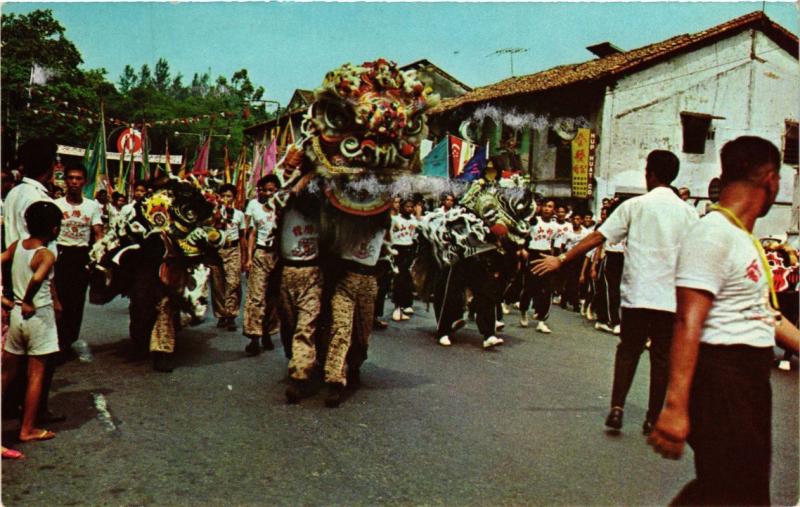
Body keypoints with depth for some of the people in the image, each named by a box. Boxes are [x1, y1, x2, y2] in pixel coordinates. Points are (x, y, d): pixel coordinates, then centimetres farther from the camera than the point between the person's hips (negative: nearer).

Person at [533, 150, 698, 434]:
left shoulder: (635, 206, -3)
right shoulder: (687, 212, 2)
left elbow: (597, 238, -6)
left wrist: (561, 260, -2)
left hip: (637, 293, -1)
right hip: (672, 297, 1)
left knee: (627, 352, 12)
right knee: (662, 357, 10)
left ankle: (617, 408, 1)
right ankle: (653, 419, 15)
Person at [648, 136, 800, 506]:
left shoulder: (746, 239, 15)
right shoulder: (712, 234, -17)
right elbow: (688, 323, -25)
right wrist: (675, 407, -30)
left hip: (752, 378, 10)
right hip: (722, 380, -10)